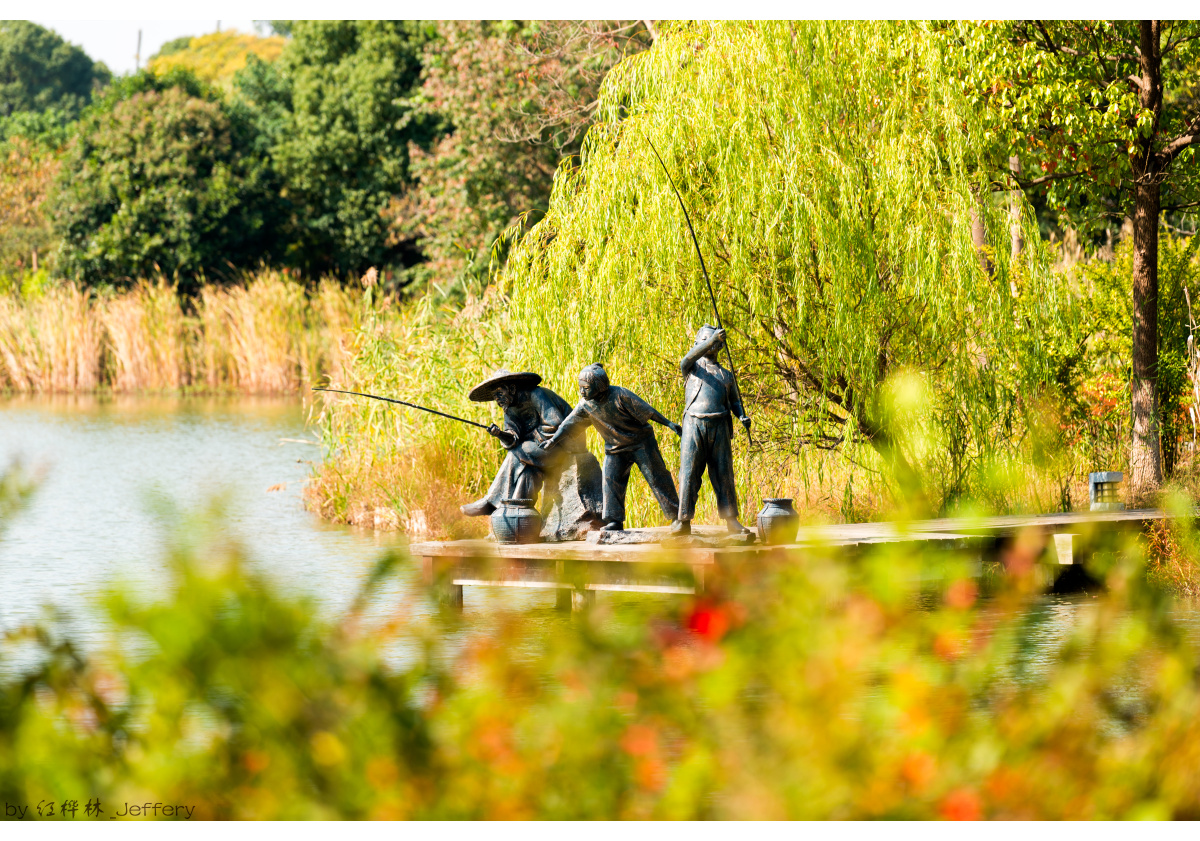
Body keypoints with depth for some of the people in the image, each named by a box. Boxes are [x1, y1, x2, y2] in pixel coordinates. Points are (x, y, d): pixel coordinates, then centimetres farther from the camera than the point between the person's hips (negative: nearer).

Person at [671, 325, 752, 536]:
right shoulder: (691, 367, 14)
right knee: (689, 473, -6)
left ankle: (731, 520, 4)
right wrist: (713, 338, -21)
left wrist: (742, 417, 3)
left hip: (719, 426, 3)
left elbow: (735, 400, 25)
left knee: (723, 473, 1)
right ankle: (684, 521, -5)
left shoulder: (726, 375, 24)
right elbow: (692, 355, -8)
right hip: (694, 424, -3)